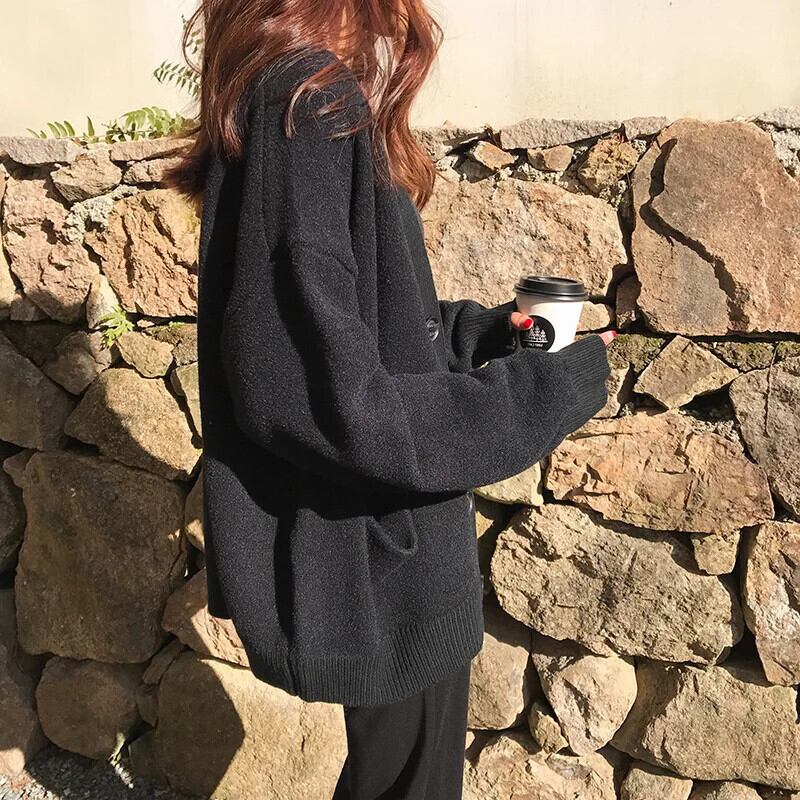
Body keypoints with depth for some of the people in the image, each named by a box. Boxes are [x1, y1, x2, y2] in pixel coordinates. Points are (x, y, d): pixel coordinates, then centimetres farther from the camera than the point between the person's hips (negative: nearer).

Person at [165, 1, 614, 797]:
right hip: (373, 568, -9)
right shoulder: (307, 107, -23)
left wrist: (480, 330, 5)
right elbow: (339, 406, -28)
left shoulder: (308, 104, 9)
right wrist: (552, 392, -18)